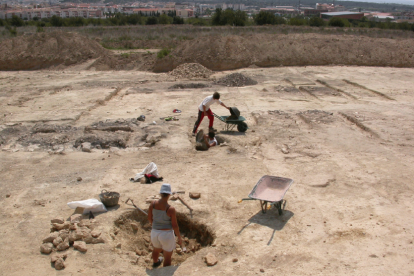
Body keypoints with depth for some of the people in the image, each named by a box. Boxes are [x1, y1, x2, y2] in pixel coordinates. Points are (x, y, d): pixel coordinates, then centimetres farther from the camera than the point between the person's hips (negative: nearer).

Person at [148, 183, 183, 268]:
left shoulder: (153, 204, -12)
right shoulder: (171, 209, -25)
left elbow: (149, 218, 2)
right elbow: (175, 226, -18)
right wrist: (179, 238, -2)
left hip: (155, 232, 6)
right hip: (167, 234, -6)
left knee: (156, 249, 37)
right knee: (168, 257, 16)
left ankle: (155, 262, 66)